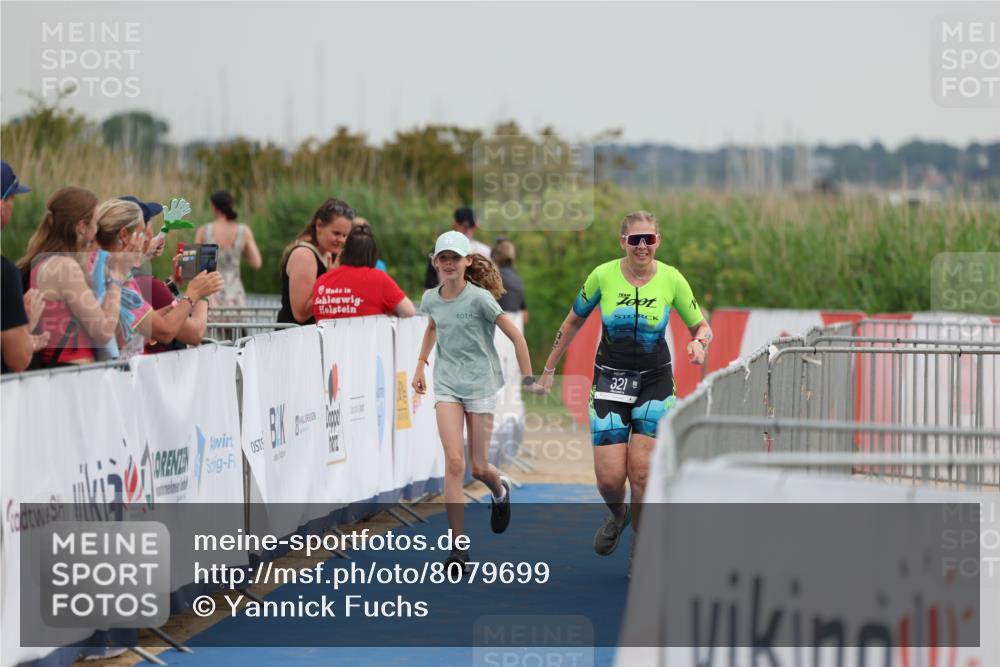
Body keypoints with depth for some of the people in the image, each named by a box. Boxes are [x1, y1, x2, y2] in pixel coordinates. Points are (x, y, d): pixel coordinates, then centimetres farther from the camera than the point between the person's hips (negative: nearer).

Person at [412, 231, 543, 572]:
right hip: (447, 386, 3)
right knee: (454, 462, -13)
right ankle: (458, 547, -12)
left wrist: (528, 380, -7)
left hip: (481, 384, -3)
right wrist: (421, 364, 24)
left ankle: (500, 491, 44)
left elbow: (515, 336, -7)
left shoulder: (479, 298, -13)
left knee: (478, 467, 4)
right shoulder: (431, 299, 2)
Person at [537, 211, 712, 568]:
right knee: (610, 478, -7)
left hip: (655, 381, 0)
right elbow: (574, 321, 7)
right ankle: (618, 516, 29)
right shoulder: (603, 275, -7)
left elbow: (701, 326, 3)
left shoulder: (671, 279, -7)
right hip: (610, 380, 0)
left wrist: (699, 342, -21)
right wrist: (549, 369, 12)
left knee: (641, 472, -9)